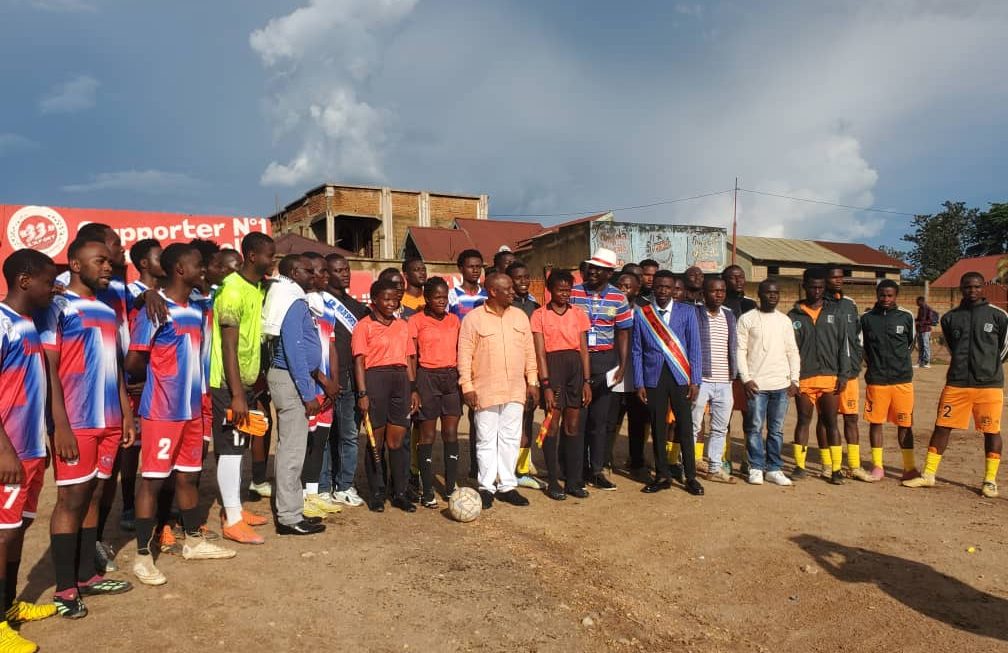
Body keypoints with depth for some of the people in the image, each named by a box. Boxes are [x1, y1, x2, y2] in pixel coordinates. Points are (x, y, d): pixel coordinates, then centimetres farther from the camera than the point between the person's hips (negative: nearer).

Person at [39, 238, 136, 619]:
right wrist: (61, 425, -17)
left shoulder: (107, 310, 15)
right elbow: (49, 368, -11)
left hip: (108, 421, 6)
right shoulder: (57, 306, -6)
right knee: (71, 500, 0)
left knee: (93, 496, 12)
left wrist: (126, 413, 14)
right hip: (75, 423, -6)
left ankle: (87, 576, 22)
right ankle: (65, 588, 10)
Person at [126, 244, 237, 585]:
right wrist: (161, 374, 4)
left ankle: (194, 541, 29)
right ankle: (142, 555, 11)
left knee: (187, 476, 17)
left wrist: (192, 382, 5)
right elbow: (133, 362, -12)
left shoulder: (199, 309, 11)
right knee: (152, 479, 1)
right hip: (161, 410, -7)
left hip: (192, 407, 7)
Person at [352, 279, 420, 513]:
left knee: (397, 440, 5)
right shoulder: (364, 325, 0)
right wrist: (362, 393, -12)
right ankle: (377, 494, 13)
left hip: (401, 380, 4)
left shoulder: (402, 325, 16)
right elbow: (359, 361, -5)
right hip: (375, 379, -4)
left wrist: (413, 389, 11)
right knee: (376, 439, 3)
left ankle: (400, 493, 13)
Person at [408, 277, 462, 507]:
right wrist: (413, 388, -8)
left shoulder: (454, 320, 11)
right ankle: (427, 491, 8)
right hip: (427, 377, -4)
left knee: (451, 433, 3)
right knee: (428, 435, 1)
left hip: (452, 376, 4)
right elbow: (411, 356, -2)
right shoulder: (417, 320, -1)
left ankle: (451, 488, 12)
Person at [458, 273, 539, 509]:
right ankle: (486, 487, 16)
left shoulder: (520, 316, 8)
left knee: (511, 438, 9)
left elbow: (529, 351, 12)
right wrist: (467, 387, -10)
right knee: (486, 440, 5)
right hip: (485, 391, -4)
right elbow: (464, 355, -6)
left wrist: (532, 381, 8)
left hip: (515, 390, 4)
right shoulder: (473, 318, -5)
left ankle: (507, 485, 20)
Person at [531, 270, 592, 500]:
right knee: (552, 426, 0)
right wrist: (546, 385, -12)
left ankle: (574, 481, 14)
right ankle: (553, 482, 8)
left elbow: (584, 350, 10)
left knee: (573, 426, 7)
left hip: (575, 366, 3)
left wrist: (587, 382, 3)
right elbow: (540, 352, -5)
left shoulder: (578, 314, 11)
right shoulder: (540, 315, 0)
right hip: (552, 366, -3)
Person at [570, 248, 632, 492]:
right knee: (577, 416, 1)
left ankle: (597, 470, 16)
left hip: (604, 361, 1)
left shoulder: (618, 299, 3)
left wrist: (622, 366, -2)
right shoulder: (573, 293, -1)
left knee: (600, 418, 6)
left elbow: (623, 334, 6)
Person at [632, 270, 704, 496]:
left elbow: (694, 348, 4)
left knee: (685, 427, 1)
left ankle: (691, 476, 12)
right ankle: (662, 475, 17)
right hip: (654, 377, 1)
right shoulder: (641, 314, 5)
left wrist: (695, 381, -3)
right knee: (658, 428, 6)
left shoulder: (687, 312, 5)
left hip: (680, 376, 0)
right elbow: (637, 351, 5)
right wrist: (639, 384, 1)